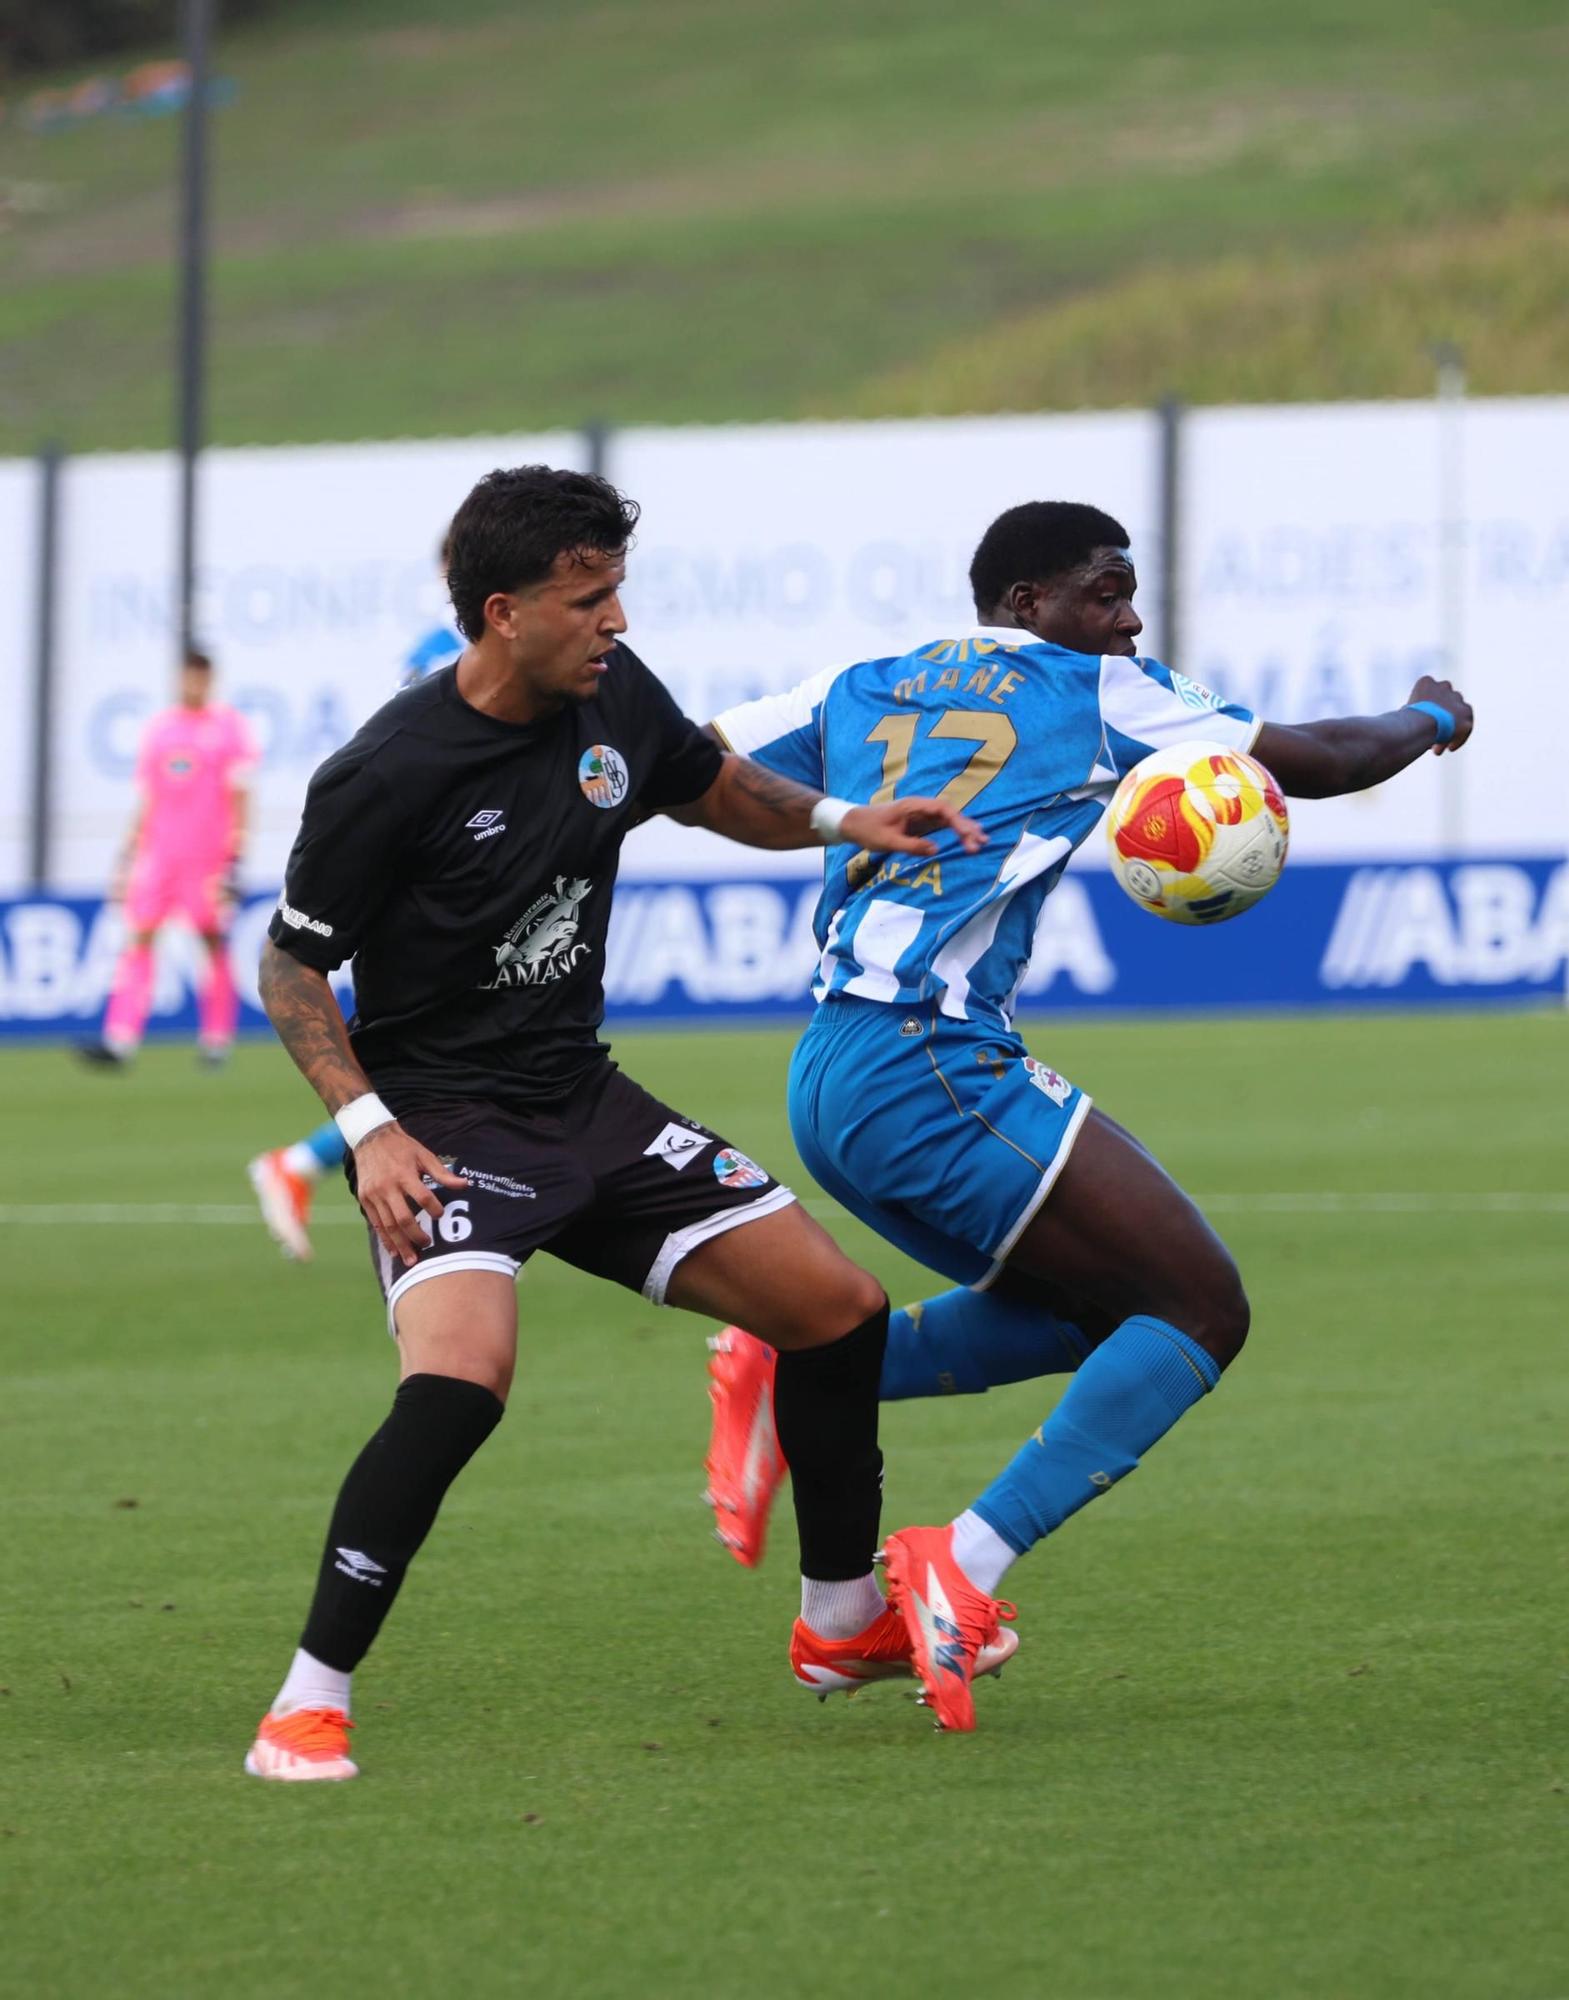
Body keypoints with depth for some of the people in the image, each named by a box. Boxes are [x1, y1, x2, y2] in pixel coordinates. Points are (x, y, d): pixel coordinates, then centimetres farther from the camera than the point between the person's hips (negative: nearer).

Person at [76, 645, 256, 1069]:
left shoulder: (230, 726, -1)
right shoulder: (160, 727, 13)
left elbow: (237, 795, -6)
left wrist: (235, 857, -13)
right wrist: (129, 853, 14)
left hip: (209, 854, -4)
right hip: (159, 852, 4)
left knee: (214, 940, 0)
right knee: (138, 936, -6)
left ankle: (217, 1041, 12)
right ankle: (119, 1041, -13)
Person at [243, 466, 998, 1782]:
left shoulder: (615, 699, -1)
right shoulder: (388, 777, -19)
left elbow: (714, 787, 23)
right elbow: (292, 967, -9)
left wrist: (840, 820, 6)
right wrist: (367, 1128, -19)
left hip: (582, 1100, 7)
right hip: (442, 1118, -7)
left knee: (839, 1307, 6)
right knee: (464, 1375, -33)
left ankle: (844, 1620, 27)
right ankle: (311, 1701, -23)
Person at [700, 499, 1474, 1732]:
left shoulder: (863, 693, 19)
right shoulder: (1094, 694, 4)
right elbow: (1315, 761, 11)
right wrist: (1428, 720, 28)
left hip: (828, 1086, 8)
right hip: (929, 1068, -8)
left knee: (1090, 1311, 19)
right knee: (1200, 1312, -5)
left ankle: (797, 1378, 10)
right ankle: (962, 1576, -14)